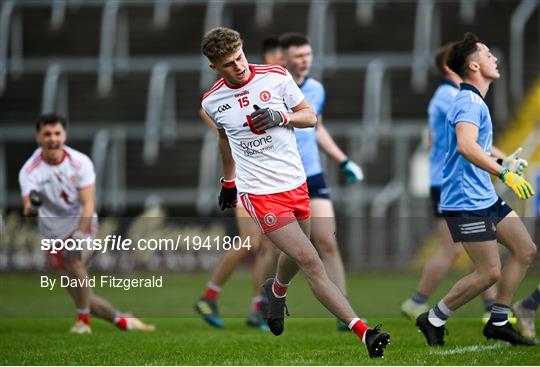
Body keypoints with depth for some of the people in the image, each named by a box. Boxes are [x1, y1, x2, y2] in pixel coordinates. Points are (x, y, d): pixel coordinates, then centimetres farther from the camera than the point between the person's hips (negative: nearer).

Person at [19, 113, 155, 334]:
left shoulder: (80, 162, -13)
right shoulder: (29, 172, -16)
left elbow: (88, 204, -18)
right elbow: (28, 209, -30)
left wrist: (80, 233, -34)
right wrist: (31, 209, -56)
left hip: (83, 225, -1)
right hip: (54, 234, 1)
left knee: (74, 260, -32)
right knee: (80, 296, 0)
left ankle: (83, 320, -18)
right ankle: (121, 320, 19)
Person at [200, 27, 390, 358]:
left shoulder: (277, 77, -4)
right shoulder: (212, 102, -1)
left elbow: (310, 117, 3)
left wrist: (281, 117, -16)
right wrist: (228, 180, 28)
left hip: (295, 183, 3)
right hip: (259, 192, -3)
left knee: (296, 256, 20)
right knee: (311, 262, -13)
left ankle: (277, 291, 57)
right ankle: (363, 332, -18)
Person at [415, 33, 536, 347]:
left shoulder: (476, 102, 16)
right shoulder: (469, 102, -18)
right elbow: (466, 146, -35)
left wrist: (503, 164, 30)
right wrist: (504, 173, -37)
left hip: (486, 197, 10)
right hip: (466, 202, -10)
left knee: (526, 250, 8)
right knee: (489, 272, -9)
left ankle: (498, 321, 13)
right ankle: (434, 320, 5)